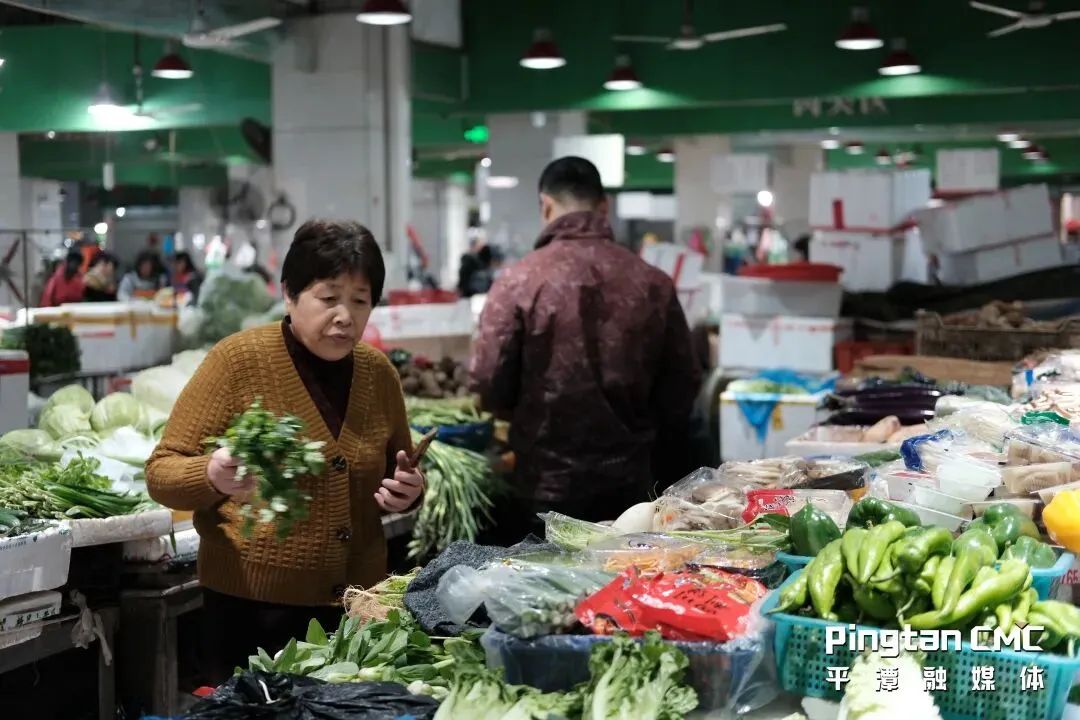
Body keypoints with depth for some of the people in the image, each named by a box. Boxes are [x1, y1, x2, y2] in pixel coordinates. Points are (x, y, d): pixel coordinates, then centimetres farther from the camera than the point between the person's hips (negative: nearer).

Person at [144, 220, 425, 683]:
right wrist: (213, 477, -28)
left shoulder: (378, 373, 4)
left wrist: (407, 493, -4)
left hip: (355, 606, 4)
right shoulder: (238, 360, -9)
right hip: (253, 606, -4)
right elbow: (161, 472, -8)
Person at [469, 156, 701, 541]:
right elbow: (682, 389, 3)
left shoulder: (518, 280, -12)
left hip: (546, 483, -3)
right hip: (629, 481, 3)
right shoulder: (654, 283, -4)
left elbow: (490, 386, -11)